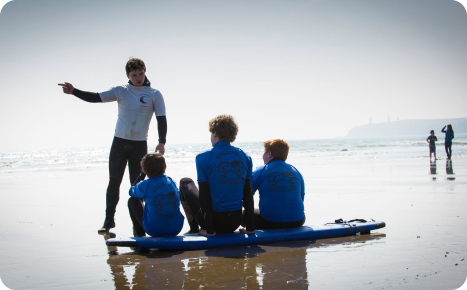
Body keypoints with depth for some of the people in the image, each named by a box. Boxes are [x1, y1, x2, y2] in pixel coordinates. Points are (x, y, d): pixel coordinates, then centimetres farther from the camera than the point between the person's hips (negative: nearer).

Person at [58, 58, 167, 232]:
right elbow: (95, 98, 3)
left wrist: (162, 142, -15)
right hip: (119, 141, 1)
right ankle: (109, 220, 6)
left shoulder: (154, 94, 0)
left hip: (139, 144, -1)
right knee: (114, 181, -1)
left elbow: (161, 119, -3)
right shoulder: (120, 91, 4)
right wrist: (73, 91, -10)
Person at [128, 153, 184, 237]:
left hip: (155, 231, -4)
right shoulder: (171, 181, 1)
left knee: (132, 201, 17)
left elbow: (132, 192, 12)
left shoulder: (145, 185, -10)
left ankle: (140, 235, 27)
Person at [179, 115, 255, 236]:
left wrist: (209, 230, -9)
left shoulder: (203, 157, -9)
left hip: (215, 220, -4)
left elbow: (204, 194, -12)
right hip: (235, 223, 4)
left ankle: (194, 229, 17)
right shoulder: (245, 158, 2)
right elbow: (248, 194, 0)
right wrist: (250, 228, 2)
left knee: (185, 182, 21)